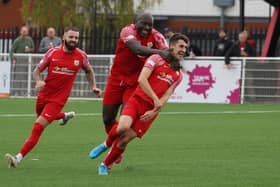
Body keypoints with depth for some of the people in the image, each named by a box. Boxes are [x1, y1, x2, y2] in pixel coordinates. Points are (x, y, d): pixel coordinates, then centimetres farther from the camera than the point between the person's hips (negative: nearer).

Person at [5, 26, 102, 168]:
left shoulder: (81, 56, -5)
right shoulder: (53, 53, -6)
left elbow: (88, 71, 18)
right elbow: (37, 70, 0)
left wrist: (93, 86, 9)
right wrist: (38, 81, -20)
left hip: (58, 99, -3)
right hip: (44, 95, 3)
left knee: (38, 127, -15)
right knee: (41, 115, 30)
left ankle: (19, 157, -16)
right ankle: (65, 116, 60)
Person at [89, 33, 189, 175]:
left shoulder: (178, 75, 13)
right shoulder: (156, 59, -1)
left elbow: (165, 96, 6)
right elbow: (141, 79, -13)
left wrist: (154, 111, -11)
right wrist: (155, 99, -19)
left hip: (151, 110, 3)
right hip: (137, 100, -3)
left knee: (124, 140, -8)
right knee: (123, 127, -29)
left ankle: (105, 165, 12)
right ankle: (106, 144, 3)